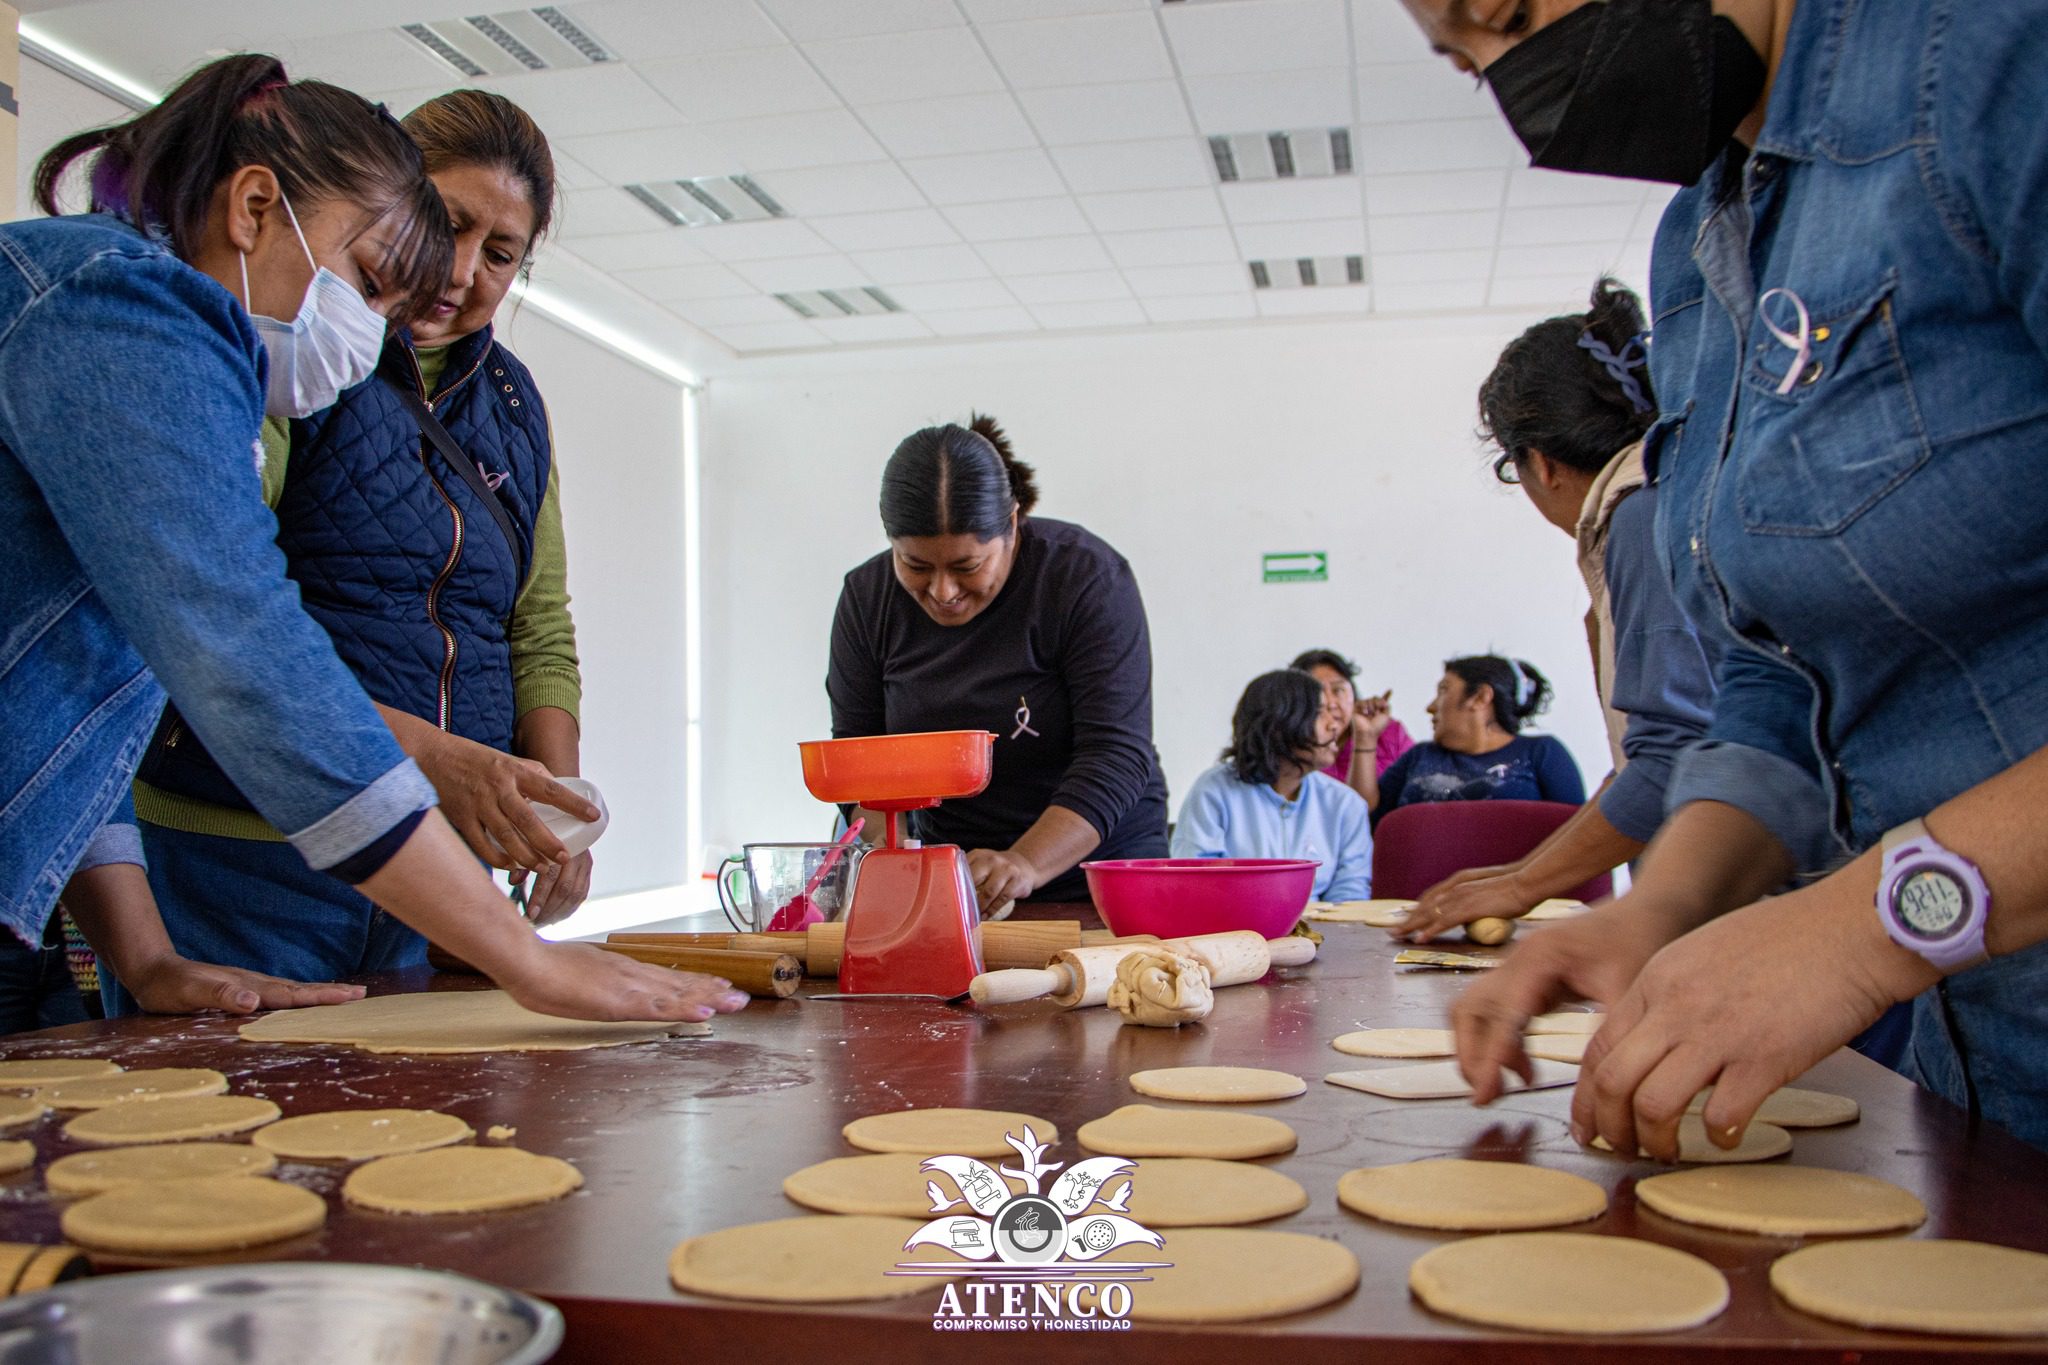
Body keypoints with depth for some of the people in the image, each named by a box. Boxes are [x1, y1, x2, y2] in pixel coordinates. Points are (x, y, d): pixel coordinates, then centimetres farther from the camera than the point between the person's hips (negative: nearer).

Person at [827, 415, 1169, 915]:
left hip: (1099, 872, -1)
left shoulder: (1090, 578, -13)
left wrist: (1025, 866, -31)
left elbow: (1116, 756, -18)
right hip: (952, 882, 1)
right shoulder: (867, 597, 0)